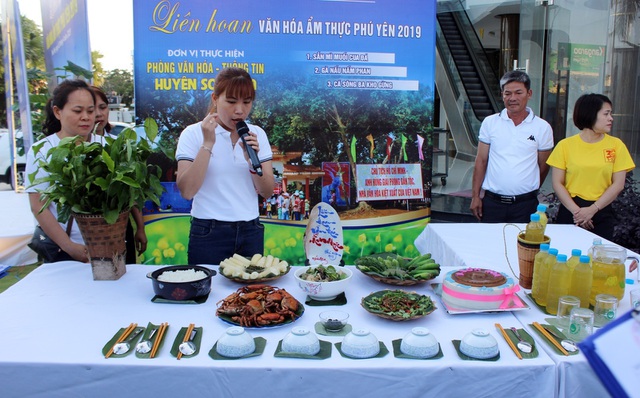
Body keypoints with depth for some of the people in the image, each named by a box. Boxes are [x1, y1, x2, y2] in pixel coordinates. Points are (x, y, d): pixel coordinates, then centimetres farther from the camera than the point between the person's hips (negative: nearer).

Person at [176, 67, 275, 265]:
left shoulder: (257, 134, 5)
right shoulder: (193, 134, -5)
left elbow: (267, 192, 0)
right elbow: (186, 191, -16)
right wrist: (207, 144, -20)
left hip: (251, 232, 3)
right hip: (208, 233, -3)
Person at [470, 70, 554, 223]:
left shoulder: (543, 127, 1)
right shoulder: (490, 123, 3)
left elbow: (543, 167, 9)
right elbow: (481, 161, 4)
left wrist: (530, 193, 12)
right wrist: (475, 196, 1)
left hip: (525, 204, 0)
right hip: (492, 202, 1)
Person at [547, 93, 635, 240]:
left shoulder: (616, 145, 4)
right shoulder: (565, 145, 0)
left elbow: (618, 184, 0)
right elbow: (557, 183, -3)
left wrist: (592, 209, -10)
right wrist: (576, 210, -13)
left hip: (602, 214, 1)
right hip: (569, 212, -1)